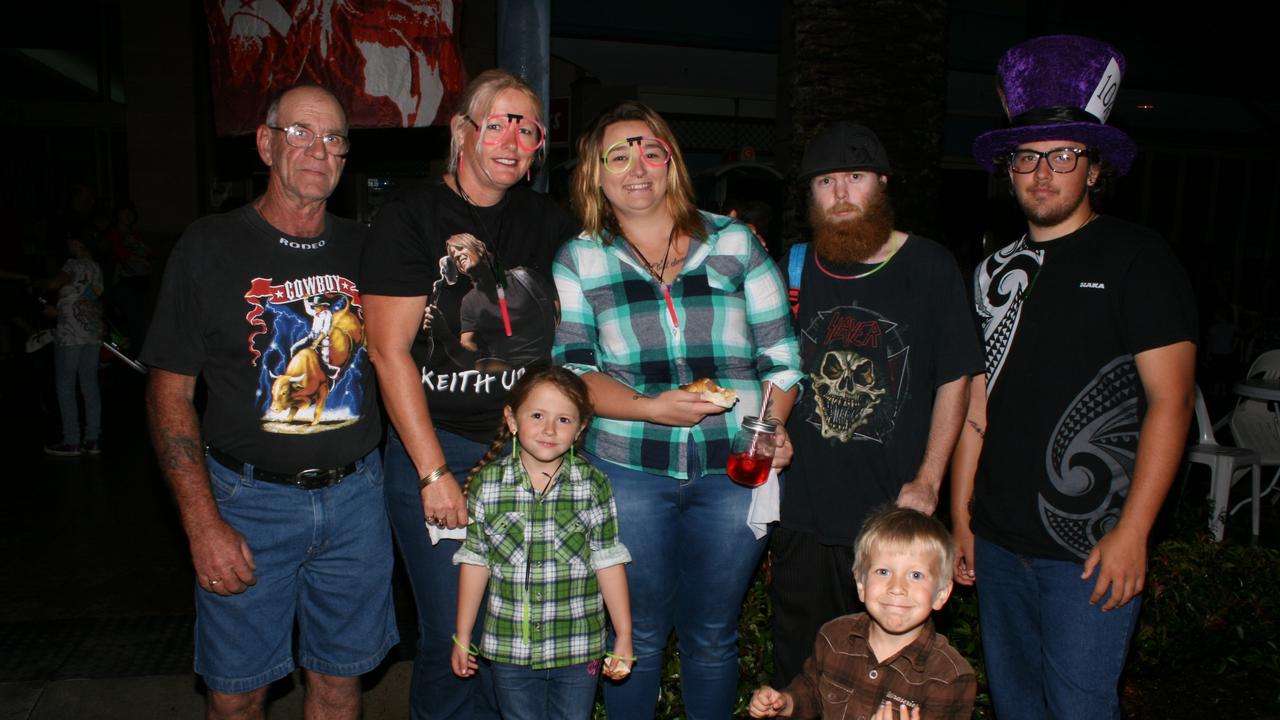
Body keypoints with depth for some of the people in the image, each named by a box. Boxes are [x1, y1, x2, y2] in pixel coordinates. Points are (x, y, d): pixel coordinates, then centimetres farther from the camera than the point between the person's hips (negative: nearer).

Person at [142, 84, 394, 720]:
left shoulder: (362, 249, 5)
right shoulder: (210, 247, -4)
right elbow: (169, 392, -5)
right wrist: (204, 525, -13)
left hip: (355, 494, 3)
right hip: (250, 499, -2)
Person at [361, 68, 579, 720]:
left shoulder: (550, 223, 8)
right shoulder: (411, 220, -5)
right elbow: (390, 352, -10)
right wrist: (434, 472, -13)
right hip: (435, 449, -3)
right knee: (452, 635, 3)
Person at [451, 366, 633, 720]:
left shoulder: (593, 485, -8)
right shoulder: (486, 483, -6)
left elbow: (608, 562, -3)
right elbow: (474, 561, 1)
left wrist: (624, 636, -1)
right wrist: (462, 637, 6)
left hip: (578, 648, 0)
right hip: (510, 648, 1)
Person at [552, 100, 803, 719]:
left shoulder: (735, 243, 6)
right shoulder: (578, 261, 4)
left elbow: (779, 352, 7)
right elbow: (571, 370, -2)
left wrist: (773, 428, -8)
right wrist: (649, 407, -16)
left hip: (734, 466, 1)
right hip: (629, 466, 0)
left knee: (712, 635, 13)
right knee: (641, 632, 11)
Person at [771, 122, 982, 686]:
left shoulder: (930, 267, -3)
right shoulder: (794, 267, 4)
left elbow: (954, 379, -1)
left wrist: (928, 481, -6)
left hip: (894, 512, -2)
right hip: (801, 508, 3)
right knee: (797, 661, 17)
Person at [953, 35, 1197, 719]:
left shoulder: (1137, 259, -6)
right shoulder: (996, 269, 10)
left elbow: (1171, 400, -11)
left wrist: (1131, 533, -16)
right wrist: (960, 517, 10)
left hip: (1089, 547, -5)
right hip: (997, 540, 5)